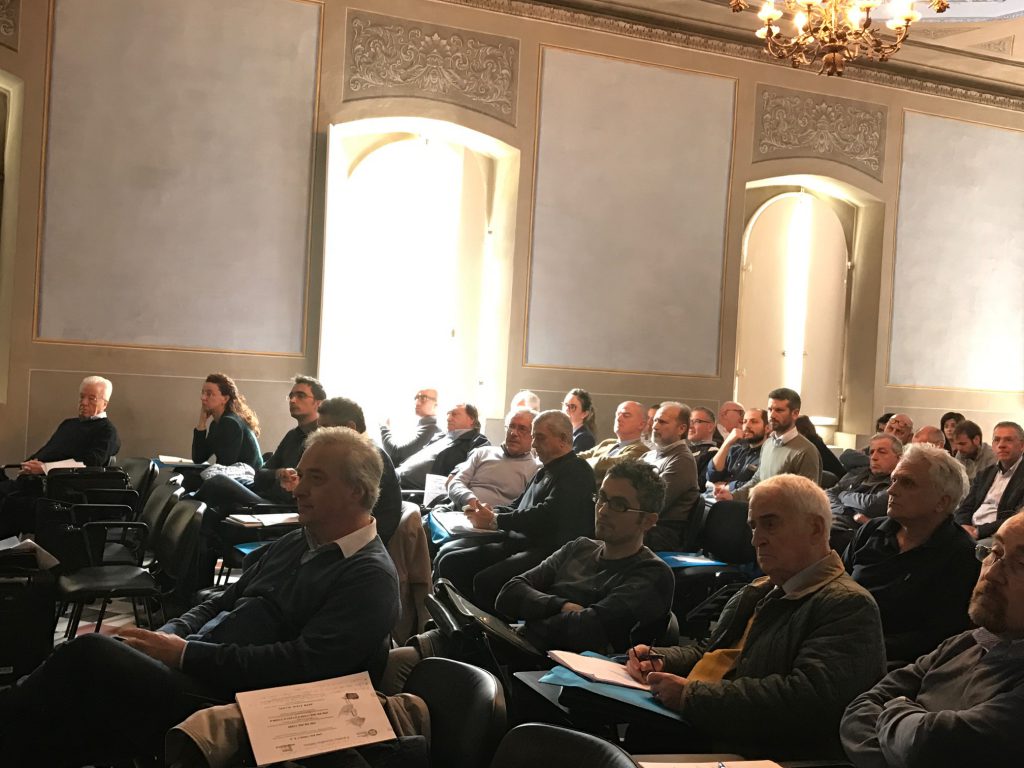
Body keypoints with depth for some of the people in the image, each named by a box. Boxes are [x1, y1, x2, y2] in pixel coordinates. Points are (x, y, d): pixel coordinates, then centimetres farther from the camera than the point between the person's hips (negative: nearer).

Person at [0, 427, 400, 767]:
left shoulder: (371, 577, -10)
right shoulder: (291, 544, 18)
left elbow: (303, 664, -19)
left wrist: (186, 654, -17)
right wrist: (169, 634, 1)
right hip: (192, 670, 8)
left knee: (90, 653, -23)